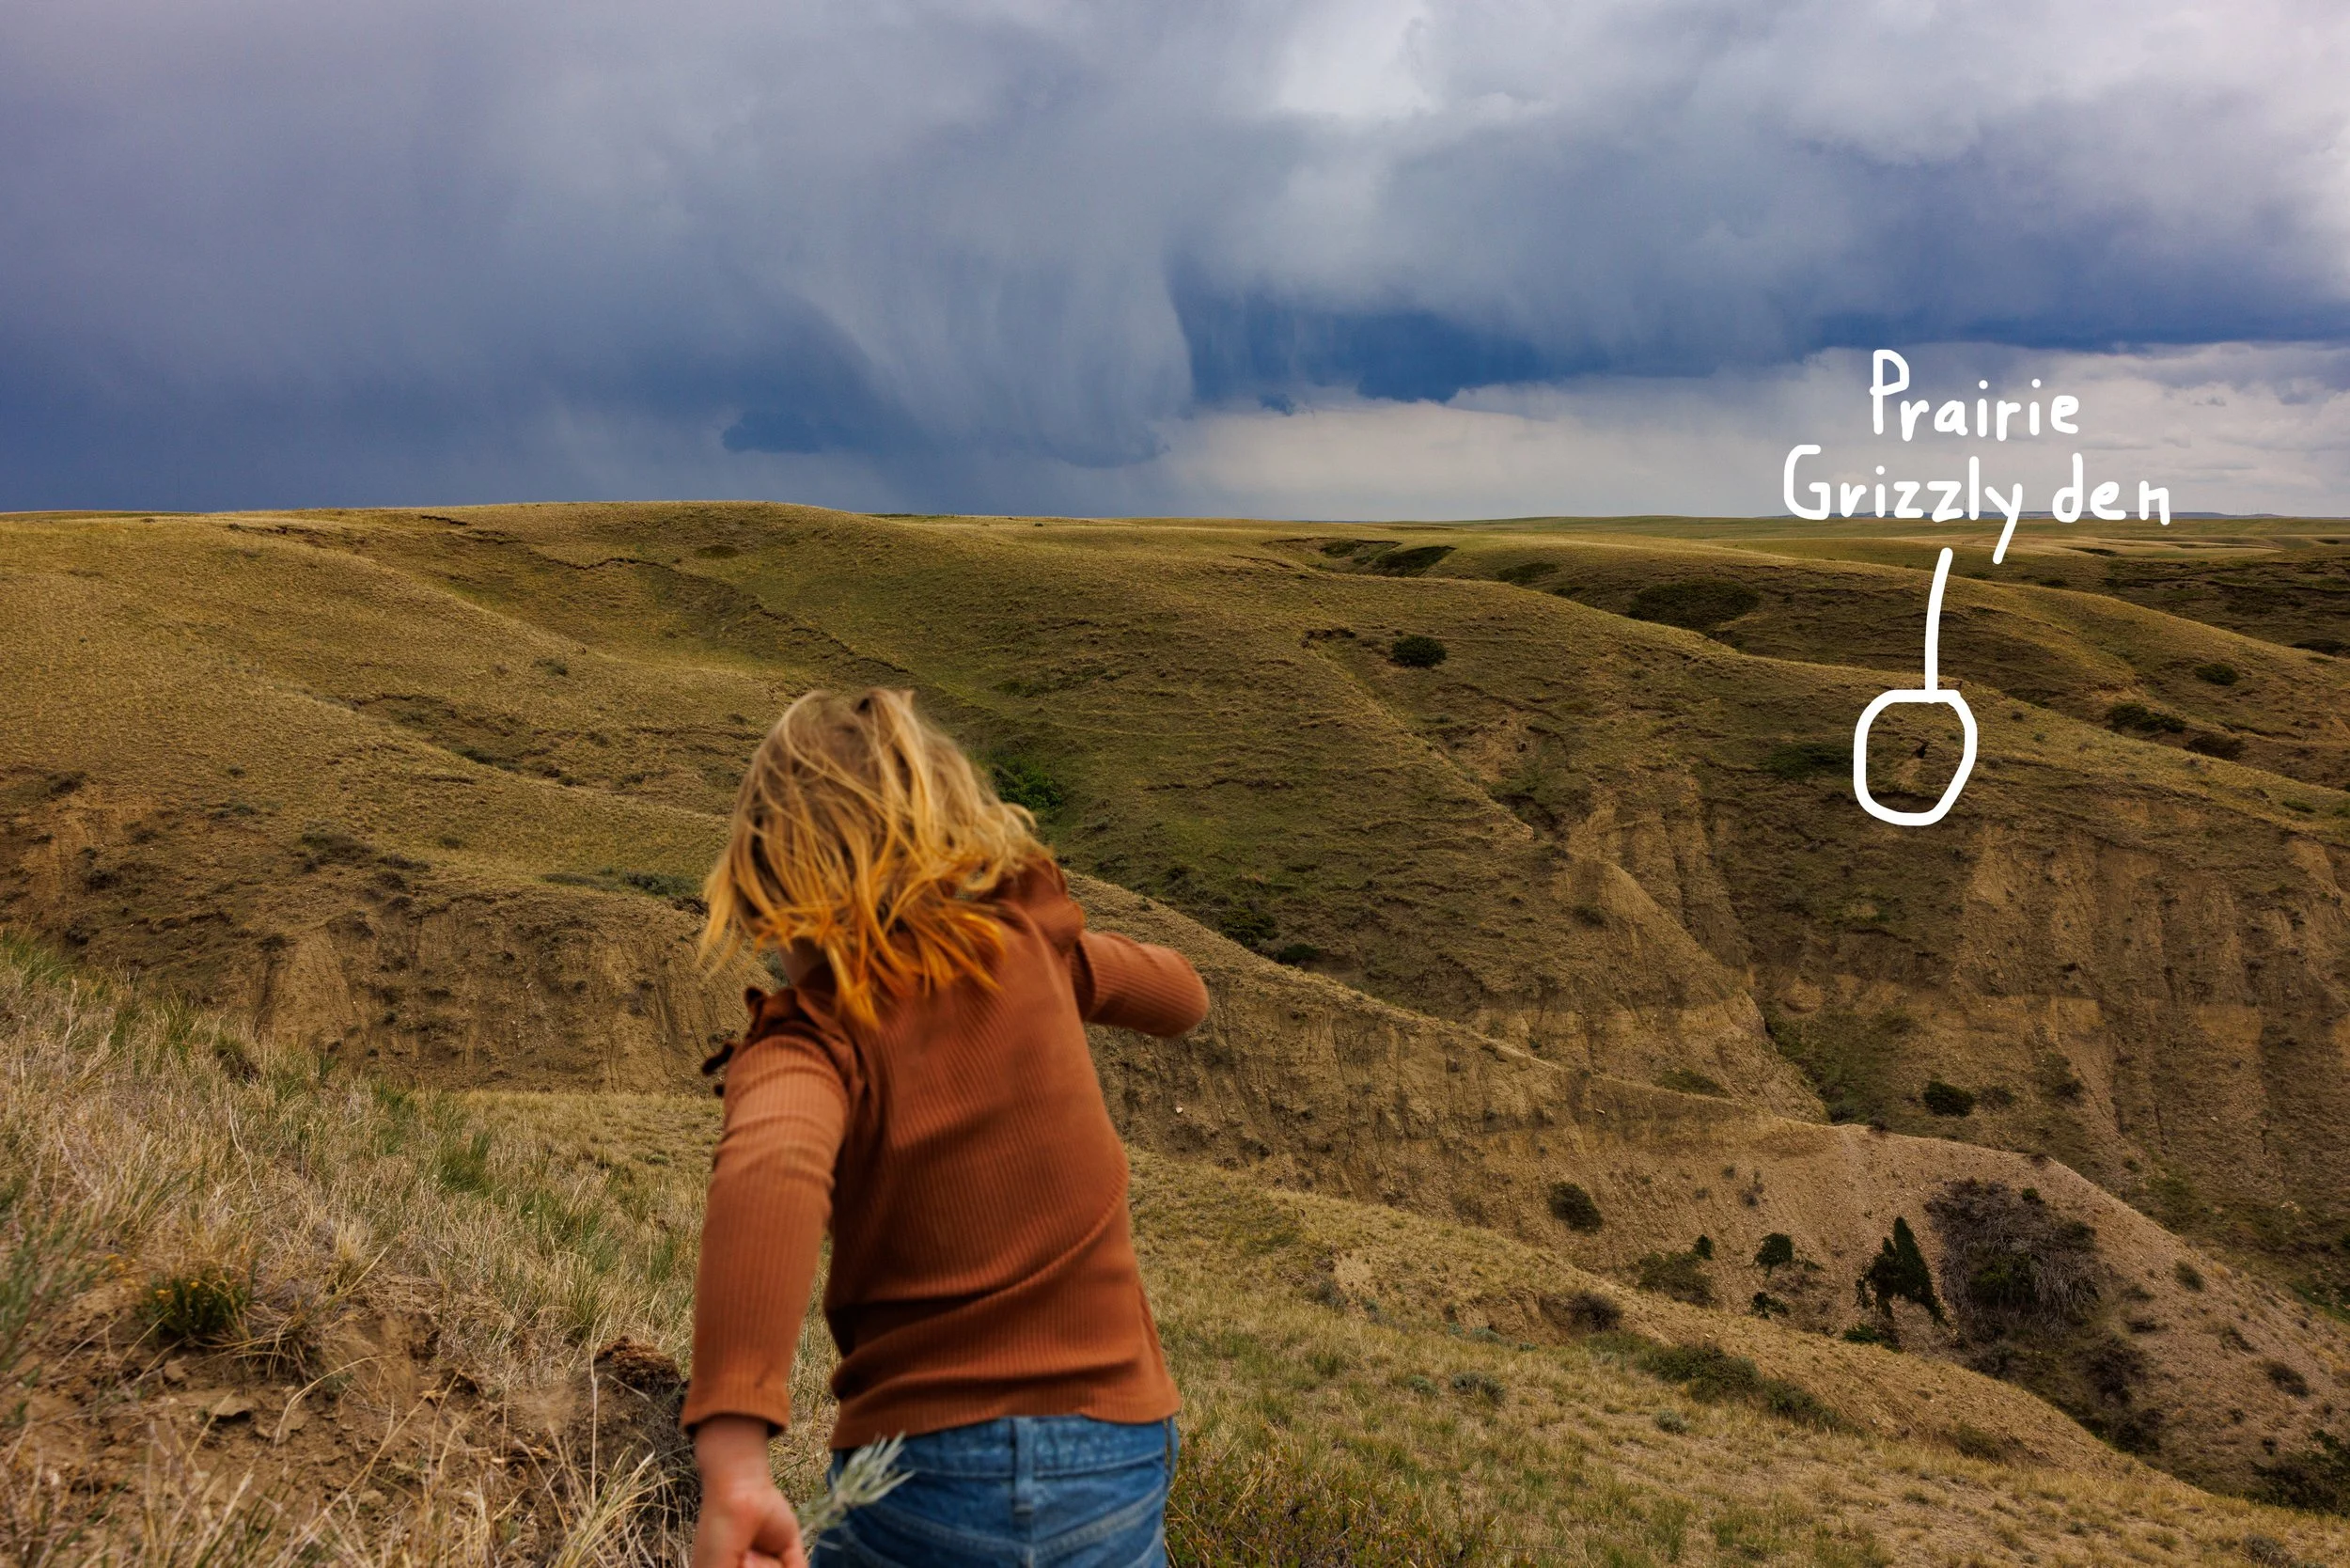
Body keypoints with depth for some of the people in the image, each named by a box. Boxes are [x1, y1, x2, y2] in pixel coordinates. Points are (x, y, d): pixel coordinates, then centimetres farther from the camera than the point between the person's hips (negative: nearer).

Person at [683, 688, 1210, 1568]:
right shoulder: (1027, 947, -3)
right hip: (1112, 1470, 3)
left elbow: (769, 1177, -36)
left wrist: (730, 1461, -45)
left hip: (922, 1474, -2)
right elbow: (1181, 999, 17)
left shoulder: (810, 1041, -13)